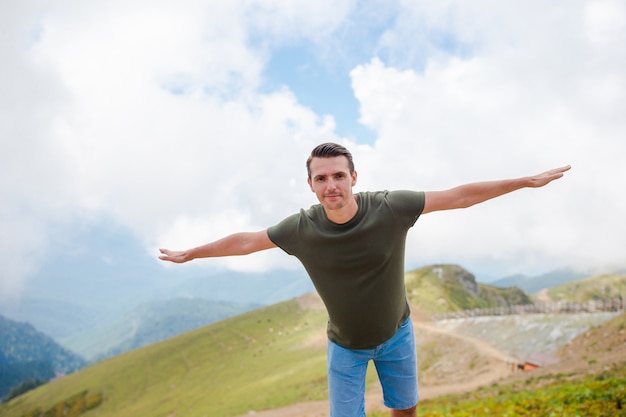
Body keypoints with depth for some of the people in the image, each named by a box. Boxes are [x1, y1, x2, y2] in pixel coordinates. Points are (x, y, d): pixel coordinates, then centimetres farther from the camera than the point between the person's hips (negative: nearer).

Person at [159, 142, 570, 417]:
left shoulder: (390, 208, -27)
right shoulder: (301, 228, -23)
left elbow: (460, 196, -19)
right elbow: (245, 241, -9)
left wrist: (527, 181, -16)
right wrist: (188, 254, 2)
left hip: (396, 333, 1)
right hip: (345, 345, 0)